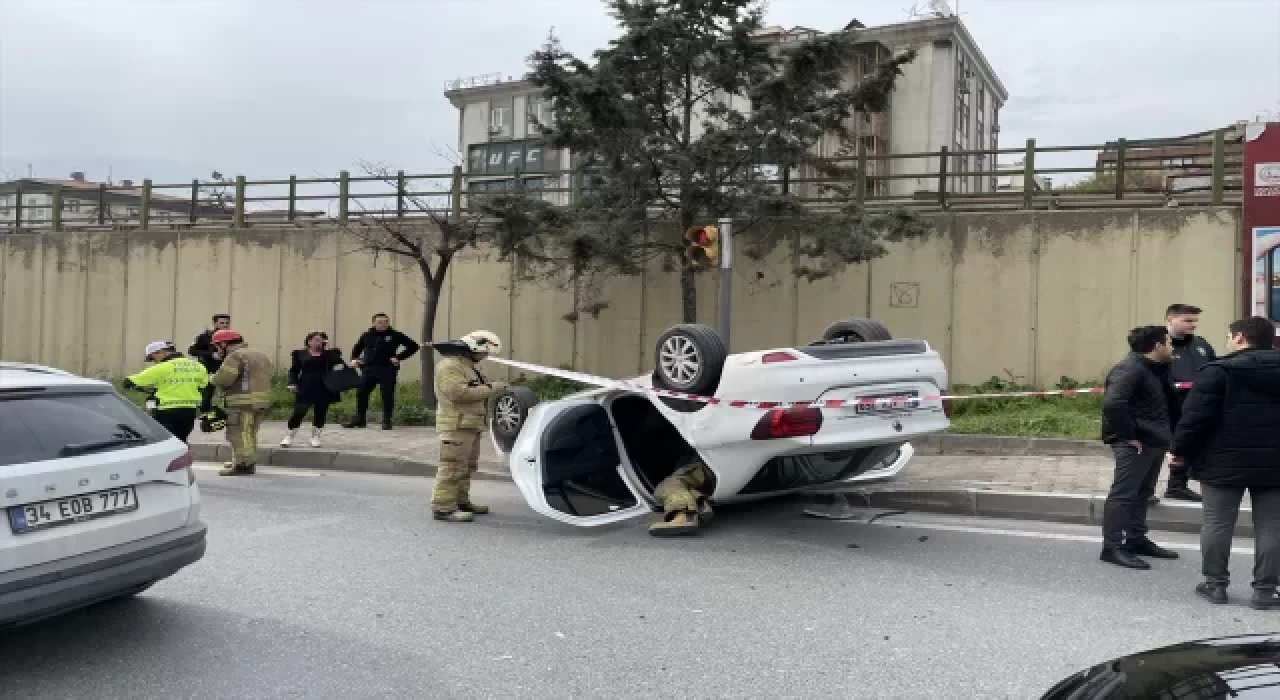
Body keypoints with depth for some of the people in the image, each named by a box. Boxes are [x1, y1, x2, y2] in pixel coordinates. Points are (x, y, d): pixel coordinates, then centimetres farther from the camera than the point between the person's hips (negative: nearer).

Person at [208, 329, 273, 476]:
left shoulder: (235, 356, -11)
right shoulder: (260, 354, 19)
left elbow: (222, 379, -18)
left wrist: (212, 379, 4)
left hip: (244, 403, -10)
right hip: (262, 400, 10)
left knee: (240, 434, -4)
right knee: (249, 434, 19)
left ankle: (244, 464, -4)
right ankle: (249, 461, 27)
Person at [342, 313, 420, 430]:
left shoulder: (395, 335, 1)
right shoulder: (367, 335, 13)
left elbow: (413, 346, 2)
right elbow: (357, 348, 28)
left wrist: (399, 358, -5)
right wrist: (354, 359, 8)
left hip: (387, 370, -3)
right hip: (368, 369, 4)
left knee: (387, 395, -3)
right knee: (361, 393, 3)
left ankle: (386, 421, 6)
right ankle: (359, 419, 14)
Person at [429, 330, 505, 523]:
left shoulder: (467, 367, 21)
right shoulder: (449, 366, -14)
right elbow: (460, 393, -25)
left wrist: (492, 386, 8)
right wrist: (491, 388, -19)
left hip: (470, 425, 11)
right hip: (457, 424, -11)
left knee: (466, 466, 15)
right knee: (452, 466, -12)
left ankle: (461, 501, 24)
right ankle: (443, 507, -13)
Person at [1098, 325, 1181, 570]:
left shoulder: (1155, 370, 16)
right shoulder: (1129, 370, -17)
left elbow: (1169, 404, 24)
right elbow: (1112, 403, -30)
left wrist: (1168, 434, 11)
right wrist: (1128, 435, -24)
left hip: (1154, 442, 11)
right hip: (1135, 444, -11)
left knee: (1142, 493, 18)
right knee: (1123, 494, -7)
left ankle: (1137, 540, 29)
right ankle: (1112, 547, -4)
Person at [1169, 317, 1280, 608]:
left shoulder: (1219, 371, -10)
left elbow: (1195, 417, -14)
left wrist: (1180, 450, -3)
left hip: (1224, 463, -4)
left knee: (1217, 523, 6)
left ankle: (1215, 583, 12)